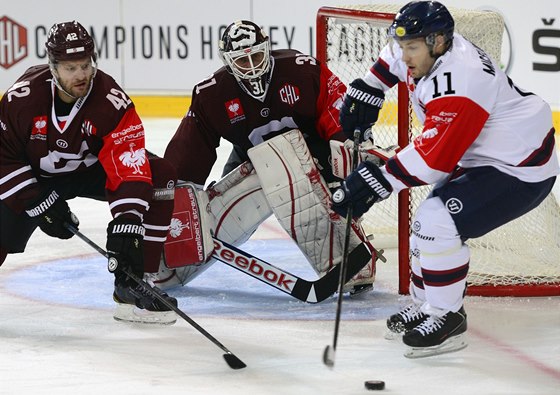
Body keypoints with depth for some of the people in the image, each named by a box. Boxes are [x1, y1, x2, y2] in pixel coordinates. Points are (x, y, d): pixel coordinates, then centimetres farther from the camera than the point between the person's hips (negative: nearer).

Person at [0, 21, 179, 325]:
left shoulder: (113, 102, -28)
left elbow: (128, 166, -34)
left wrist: (125, 224, -44)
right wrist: (39, 203, -23)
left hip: (92, 168, 1)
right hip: (35, 175, 0)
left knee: (161, 178, -21)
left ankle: (133, 284, -16)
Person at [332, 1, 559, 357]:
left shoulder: (459, 81, -31)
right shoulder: (428, 50, -2)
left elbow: (434, 156, -34)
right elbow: (396, 59, 24)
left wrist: (377, 183, -31)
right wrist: (366, 90, 13)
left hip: (520, 171, -11)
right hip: (480, 159, 11)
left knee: (437, 222, -21)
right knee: (428, 221, 12)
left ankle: (447, 320, -11)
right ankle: (427, 306, 26)